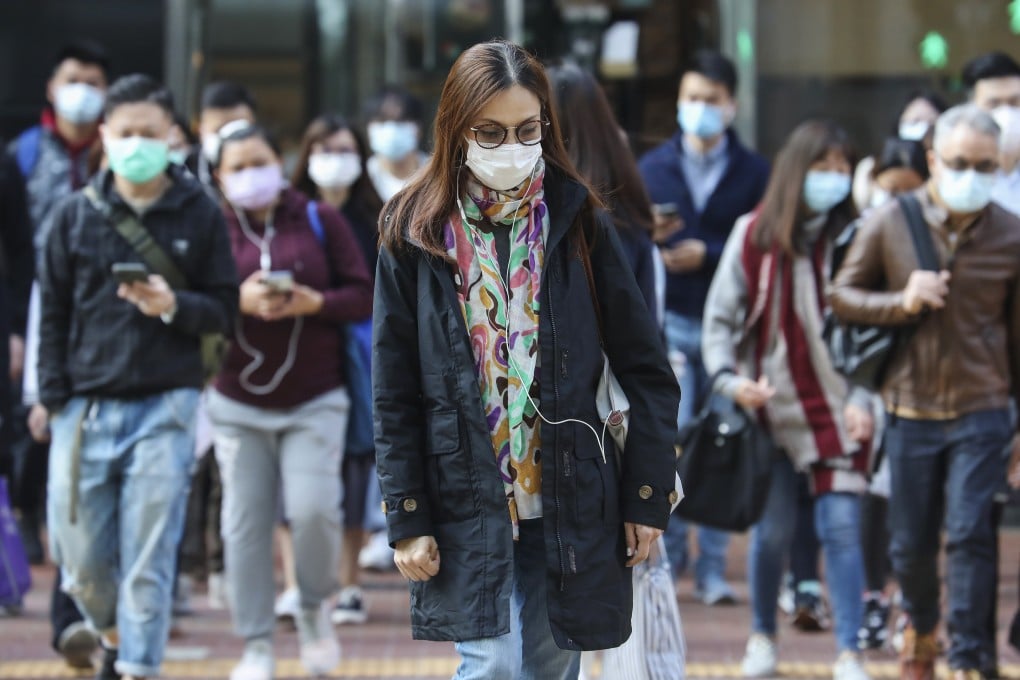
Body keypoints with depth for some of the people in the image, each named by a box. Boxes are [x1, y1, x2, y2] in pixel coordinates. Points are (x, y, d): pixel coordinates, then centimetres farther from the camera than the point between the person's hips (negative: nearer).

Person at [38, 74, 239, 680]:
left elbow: (225, 309, 4)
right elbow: (52, 313, 10)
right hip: (86, 408, 2)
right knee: (80, 560, 5)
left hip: (165, 408, -2)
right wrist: (55, 399, 3)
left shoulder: (199, 215, 3)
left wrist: (174, 307, -16)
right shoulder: (76, 215, 7)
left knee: (148, 561, -5)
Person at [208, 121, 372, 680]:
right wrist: (239, 303, -19)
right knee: (245, 524, -1)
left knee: (313, 509, -14)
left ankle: (314, 609, 14)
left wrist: (315, 303, -16)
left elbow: (364, 295, 1)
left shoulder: (319, 220, 3)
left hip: (315, 401, -1)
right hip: (238, 403, 1)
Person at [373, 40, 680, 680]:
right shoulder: (416, 232, -1)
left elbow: (648, 373, 2)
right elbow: (395, 395, 1)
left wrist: (648, 495, -2)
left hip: (570, 501, 1)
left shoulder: (580, 223, 0)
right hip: (468, 502, -1)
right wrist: (407, 520, -4)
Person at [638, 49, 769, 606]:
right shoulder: (653, 167, 9)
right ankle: (668, 552, 6)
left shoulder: (753, 172, 4)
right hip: (669, 323, 0)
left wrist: (706, 254, -11)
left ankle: (712, 566, 9)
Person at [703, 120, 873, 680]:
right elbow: (720, 317, 4)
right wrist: (729, 379, -11)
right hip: (770, 405, 1)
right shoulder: (754, 235, -1)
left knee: (842, 526, -7)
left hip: (836, 408, -1)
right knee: (771, 529, 8)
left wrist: (863, 398, -9)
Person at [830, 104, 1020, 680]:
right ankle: (922, 628, 37)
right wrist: (902, 302, -13)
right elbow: (843, 295, 6)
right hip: (910, 410, 1)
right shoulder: (889, 225, -2)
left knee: (970, 536, -11)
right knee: (911, 543, 9)